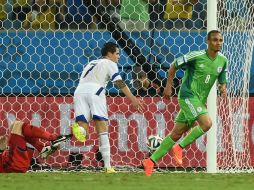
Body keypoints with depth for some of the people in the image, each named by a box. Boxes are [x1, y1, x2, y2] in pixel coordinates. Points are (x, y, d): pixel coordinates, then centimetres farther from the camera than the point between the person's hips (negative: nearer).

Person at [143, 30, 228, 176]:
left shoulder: (223, 61, 6)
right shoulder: (197, 56, -12)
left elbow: (222, 81, 16)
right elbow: (174, 66, 0)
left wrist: (223, 88, -8)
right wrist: (169, 86, -4)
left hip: (200, 101, 7)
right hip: (188, 96, -7)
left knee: (177, 133, 7)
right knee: (207, 123, -24)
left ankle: (151, 161, 13)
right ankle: (179, 148, -8)